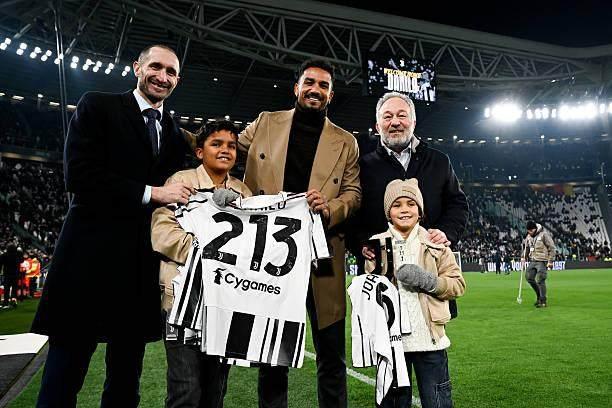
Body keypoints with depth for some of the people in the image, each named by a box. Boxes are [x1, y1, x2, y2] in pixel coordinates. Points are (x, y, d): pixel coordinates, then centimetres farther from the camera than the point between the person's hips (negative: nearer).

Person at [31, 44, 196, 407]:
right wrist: (150, 193, -12)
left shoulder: (177, 135, 15)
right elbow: (79, 174, -11)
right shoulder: (98, 106, 2)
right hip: (91, 259, -4)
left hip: (143, 268, 5)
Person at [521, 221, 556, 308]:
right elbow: (526, 246, 24)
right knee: (529, 277, 4)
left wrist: (550, 261, -13)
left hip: (542, 261, -7)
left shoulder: (544, 234, -11)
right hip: (532, 261, 7)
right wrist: (524, 257, 12)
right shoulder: (529, 236, 9)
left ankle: (543, 301, 0)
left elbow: (552, 248, -10)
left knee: (540, 281, -10)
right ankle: (539, 295, 23)